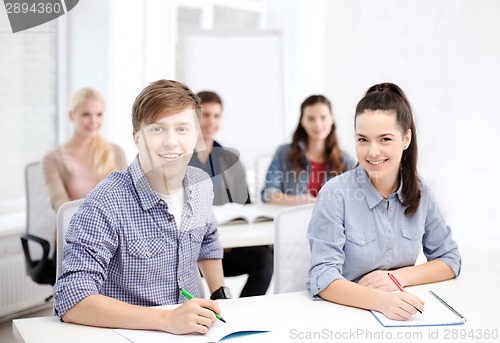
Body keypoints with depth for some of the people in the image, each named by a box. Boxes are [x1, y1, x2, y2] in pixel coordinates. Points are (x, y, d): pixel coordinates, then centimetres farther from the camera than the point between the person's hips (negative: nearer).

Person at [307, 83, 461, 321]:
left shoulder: (419, 191, 1)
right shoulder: (336, 194, -13)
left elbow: (450, 259, 8)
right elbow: (322, 279, -17)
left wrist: (399, 277, -9)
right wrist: (380, 301, -33)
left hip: (401, 315, 3)